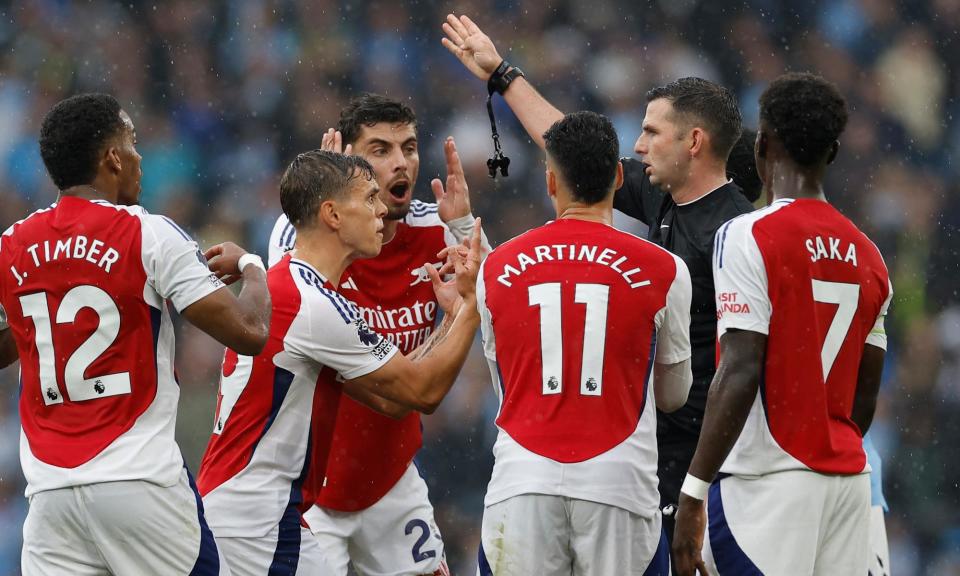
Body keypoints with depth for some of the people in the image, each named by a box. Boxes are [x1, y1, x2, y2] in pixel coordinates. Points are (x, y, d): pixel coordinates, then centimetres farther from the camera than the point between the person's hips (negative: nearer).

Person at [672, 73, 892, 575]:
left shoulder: (750, 237, -8)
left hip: (769, 479, -7)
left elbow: (741, 373, -16)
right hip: (848, 478, 7)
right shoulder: (866, 256, 12)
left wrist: (693, 493, -15)